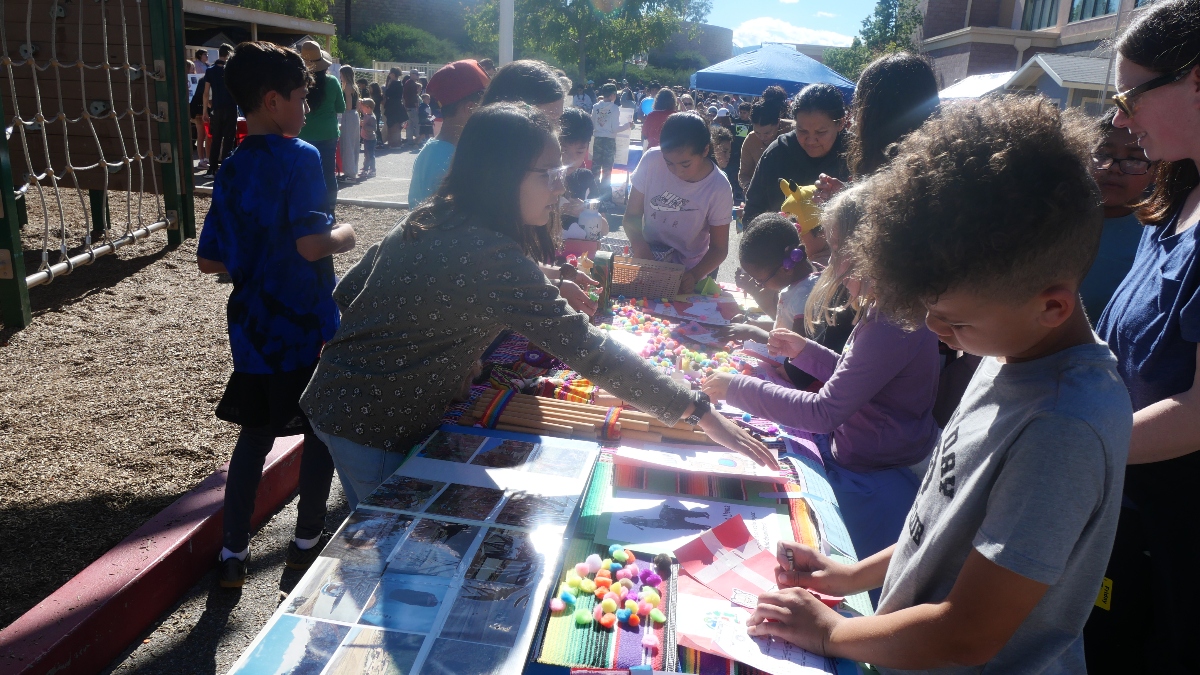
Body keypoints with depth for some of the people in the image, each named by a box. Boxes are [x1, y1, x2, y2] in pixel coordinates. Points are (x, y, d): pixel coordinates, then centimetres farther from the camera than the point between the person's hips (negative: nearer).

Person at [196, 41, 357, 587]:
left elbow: (209, 260, 8)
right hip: (307, 326, -6)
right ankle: (307, 541, 24)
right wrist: (344, 233, -6)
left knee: (255, 434, 17)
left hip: (252, 327, 6)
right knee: (320, 431, 12)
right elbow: (311, 244, -25)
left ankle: (234, 554, 22)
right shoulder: (301, 157, -15)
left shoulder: (231, 170, 6)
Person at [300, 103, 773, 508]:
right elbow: (582, 347, -32)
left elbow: (348, 291, 9)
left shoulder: (429, 219, 0)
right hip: (373, 428, -9)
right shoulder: (489, 254, -29)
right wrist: (698, 411, -29)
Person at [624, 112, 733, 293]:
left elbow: (719, 248, -8)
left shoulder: (719, 188, -16)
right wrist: (640, 247, -27)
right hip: (649, 257, 1)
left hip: (689, 269, 0)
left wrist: (694, 276, -27)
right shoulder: (652, 161, -16)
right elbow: (632, 215, -6)